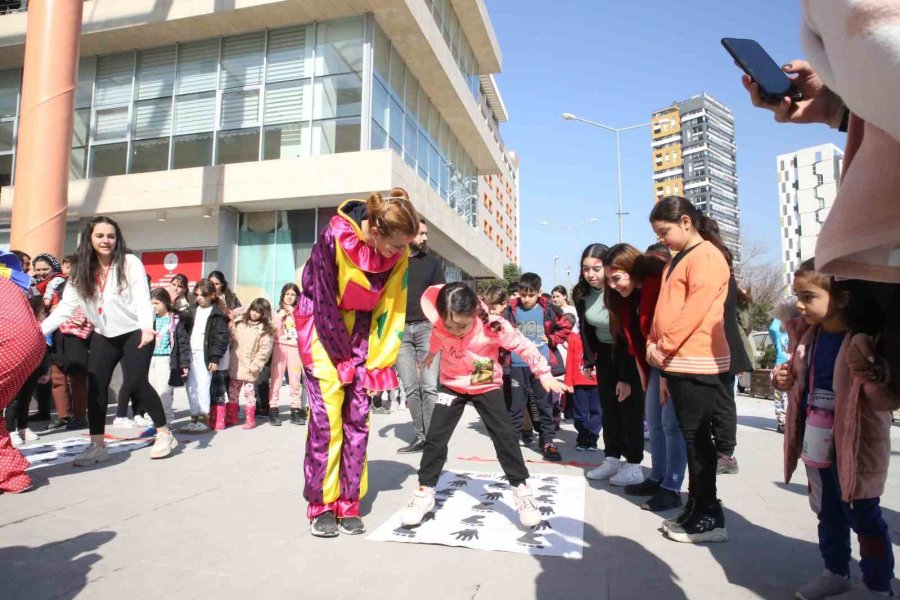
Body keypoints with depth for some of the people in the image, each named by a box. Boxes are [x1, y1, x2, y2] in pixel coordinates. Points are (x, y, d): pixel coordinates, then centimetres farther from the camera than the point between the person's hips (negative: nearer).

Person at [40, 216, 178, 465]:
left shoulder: (130, 263, -12)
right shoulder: (82, 272, 1)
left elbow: (142, 298, -22)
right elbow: (65, 307, -1)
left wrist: (147, 327, -38)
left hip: (135, 332, -5)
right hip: (104, 336, 5)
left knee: (135, 382, -15)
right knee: (95, 386, -1)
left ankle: (164, 434, 0)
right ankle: (97, 446, 11)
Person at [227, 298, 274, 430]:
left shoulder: (264, 330, -10)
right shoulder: (239, 322, 3)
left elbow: (264, 350, -12)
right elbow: (231, 337, 10)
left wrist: (255, 365, -15)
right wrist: (229, 355, 1)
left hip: (249, 367, -5)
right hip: (235, 365, 5)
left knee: (249, 392, 0)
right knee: (232, 391, 14)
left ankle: (250, 419, 10)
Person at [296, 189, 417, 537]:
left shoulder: (398, 254, -12)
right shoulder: (335, 236, -26)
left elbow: (391, 309, -5)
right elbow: (325, 303, -20)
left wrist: (379, 364, -6)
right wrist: (343, 360, -13)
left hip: (360, 329, 4)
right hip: (321, 327, -4)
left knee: (357, 416, -1)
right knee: (326, 413, -10)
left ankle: (348, 504, 9)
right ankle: (320, 505, 5)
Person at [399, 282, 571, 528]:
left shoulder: (494, 326, -30)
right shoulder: (440, 325, -21)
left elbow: (524, 346, -17)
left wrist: (545, 375, -17)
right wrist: (431, 355, 25)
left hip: (487, 387, -2)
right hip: (452, 386, 2)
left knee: (505, 436, -7)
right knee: (435, 438, -2)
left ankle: (521, 490, 9)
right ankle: (424, 493, 13)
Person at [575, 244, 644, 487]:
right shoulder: (581, 293, -8)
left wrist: (626, 377, -25)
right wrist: (589, 360, 2)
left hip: (631, 353, -6)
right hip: (605, 353, 6)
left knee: (629, 407, -3)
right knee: (608, 406, 8)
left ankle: (634, 465, 5)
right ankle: (612, 459, 17)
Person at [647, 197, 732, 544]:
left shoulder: (706, 256, -9)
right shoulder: (678, 260, 19)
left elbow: (694, 311, -18)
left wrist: (662, 347, -12)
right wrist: (661, 359, 11)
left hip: (698, 365, -9)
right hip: (678, 363, 9)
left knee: (697, 439, -2)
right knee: (691, 438, 12)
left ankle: (710, 518, 10)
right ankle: (696, 510, 21)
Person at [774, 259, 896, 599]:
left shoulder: (867, 341, -19)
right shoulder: (807, 334, 0)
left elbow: (891, 400, -19)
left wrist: (872, 374, -37)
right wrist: (785, 379, -4)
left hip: (853, 447, -6)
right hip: (816, 443, 6)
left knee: (864, 518, 9)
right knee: (827, 514, 21)